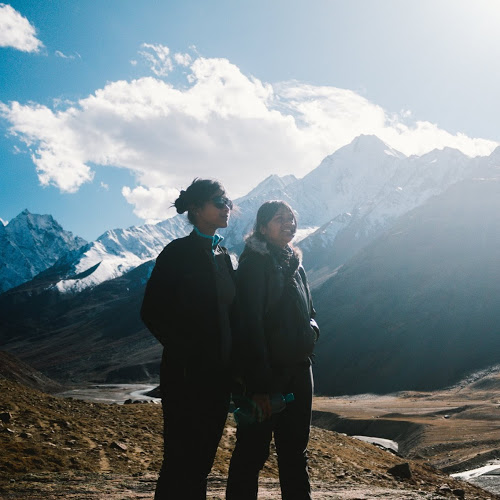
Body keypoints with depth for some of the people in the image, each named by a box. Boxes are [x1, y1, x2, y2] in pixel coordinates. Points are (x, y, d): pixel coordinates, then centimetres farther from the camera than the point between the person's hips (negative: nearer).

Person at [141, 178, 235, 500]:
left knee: (202, 461, 13)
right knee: (180, 463, -3)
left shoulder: (224, 256, 13)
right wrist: (185, 350, -14)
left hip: (219, 374, 7)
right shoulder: (178, 253, -7)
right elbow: (153, 312, -10)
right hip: (187, 375, -6)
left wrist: (235, 365, 4)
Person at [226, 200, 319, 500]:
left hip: (298, 370, 8)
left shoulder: (295, 265, 14)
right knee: (252, 453, 1)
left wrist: (311, 331, 2)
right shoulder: (254, 263, -10)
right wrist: (259, 385, -22)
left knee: (295, 452, 16)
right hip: (266, 374, -8)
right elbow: (250, 324, -18)